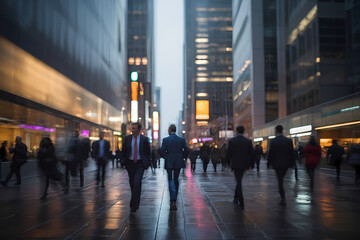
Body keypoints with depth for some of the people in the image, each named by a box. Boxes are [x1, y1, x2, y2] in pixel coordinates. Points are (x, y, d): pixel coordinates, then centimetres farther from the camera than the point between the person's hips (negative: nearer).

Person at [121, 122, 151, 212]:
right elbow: (123, 151, 11)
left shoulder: (144, 139, -2)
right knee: (132, 183, 10)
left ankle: (134, 205, -13)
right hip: (130, 163, 3)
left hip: (140, 164, -3)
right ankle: (135, 203, 28)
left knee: (137, 183, -17)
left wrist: (147, 163, 0)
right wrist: (123, 161, 2)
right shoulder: (127, 138, 3)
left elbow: (148, 152, 6)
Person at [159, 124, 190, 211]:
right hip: (178, 163, 2)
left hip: (169, 163, -2)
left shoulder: (165, 140, -8)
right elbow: (187, 150, -3)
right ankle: (174, 199, 24)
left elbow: (161, 151, -11)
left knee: (171, 180, 1)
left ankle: (173, 201, -12)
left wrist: (164, 157, 8)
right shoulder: (182, 139, -1)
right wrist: (183, 157, 12)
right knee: (176, 180, 17)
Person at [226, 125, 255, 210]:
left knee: (239, 182, 1)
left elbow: (228, 153, -4)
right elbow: (252, 154, 1)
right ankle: (236, 199, 26)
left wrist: (229, 162, 12)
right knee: (239, 181, 20)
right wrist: (251, 164, 11)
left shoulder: (231, 141, -7)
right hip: (245, 164, 3)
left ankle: (241, 203, -2)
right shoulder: (248, 141, -1)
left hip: (235, 164, -3)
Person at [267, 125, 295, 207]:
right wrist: (291, 163, 10)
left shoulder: (273, 141, -11)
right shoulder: (289, 140, -2)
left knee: (280, 181, 3)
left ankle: (283, 199, 1)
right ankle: (282, 198, 26)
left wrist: (269, 164, 4)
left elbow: (270, 154, -8)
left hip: (277, 164, -3)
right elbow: (292, 153, 1)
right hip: (286, 163, 4)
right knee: (281, 179, 20)